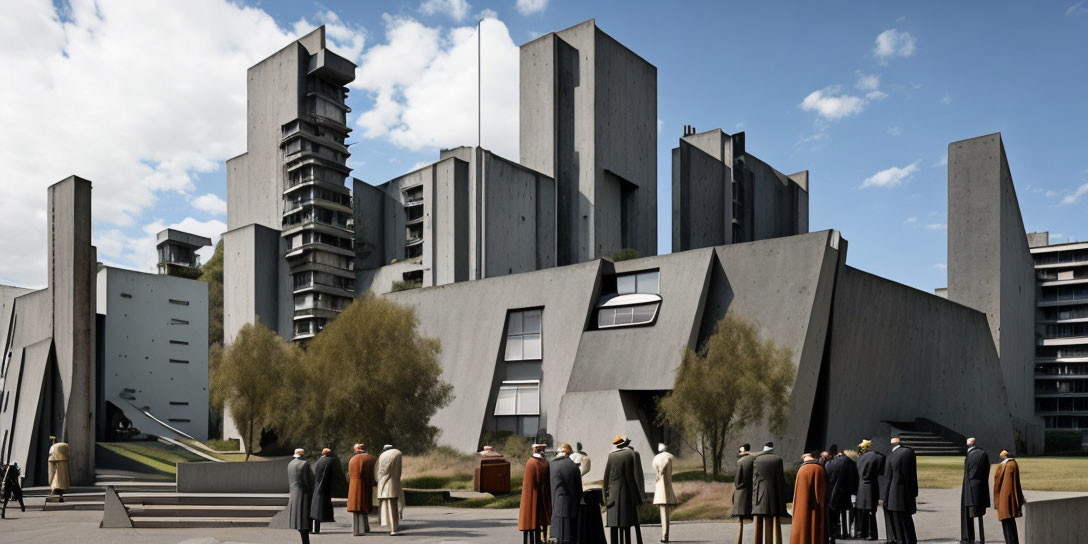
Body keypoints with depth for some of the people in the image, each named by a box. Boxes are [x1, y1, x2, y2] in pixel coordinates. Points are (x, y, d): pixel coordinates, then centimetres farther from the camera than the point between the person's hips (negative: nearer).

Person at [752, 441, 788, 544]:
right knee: (774, 525, 1)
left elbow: (754, 480, 2)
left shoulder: (757, 460, 2)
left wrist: (755, 496, 8)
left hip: (760, 497, 1)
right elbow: (781, 480, -2)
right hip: (774, 497, -1)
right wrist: (782, 500, 4)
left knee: (761, 526, 4)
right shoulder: (778, 460, -1)